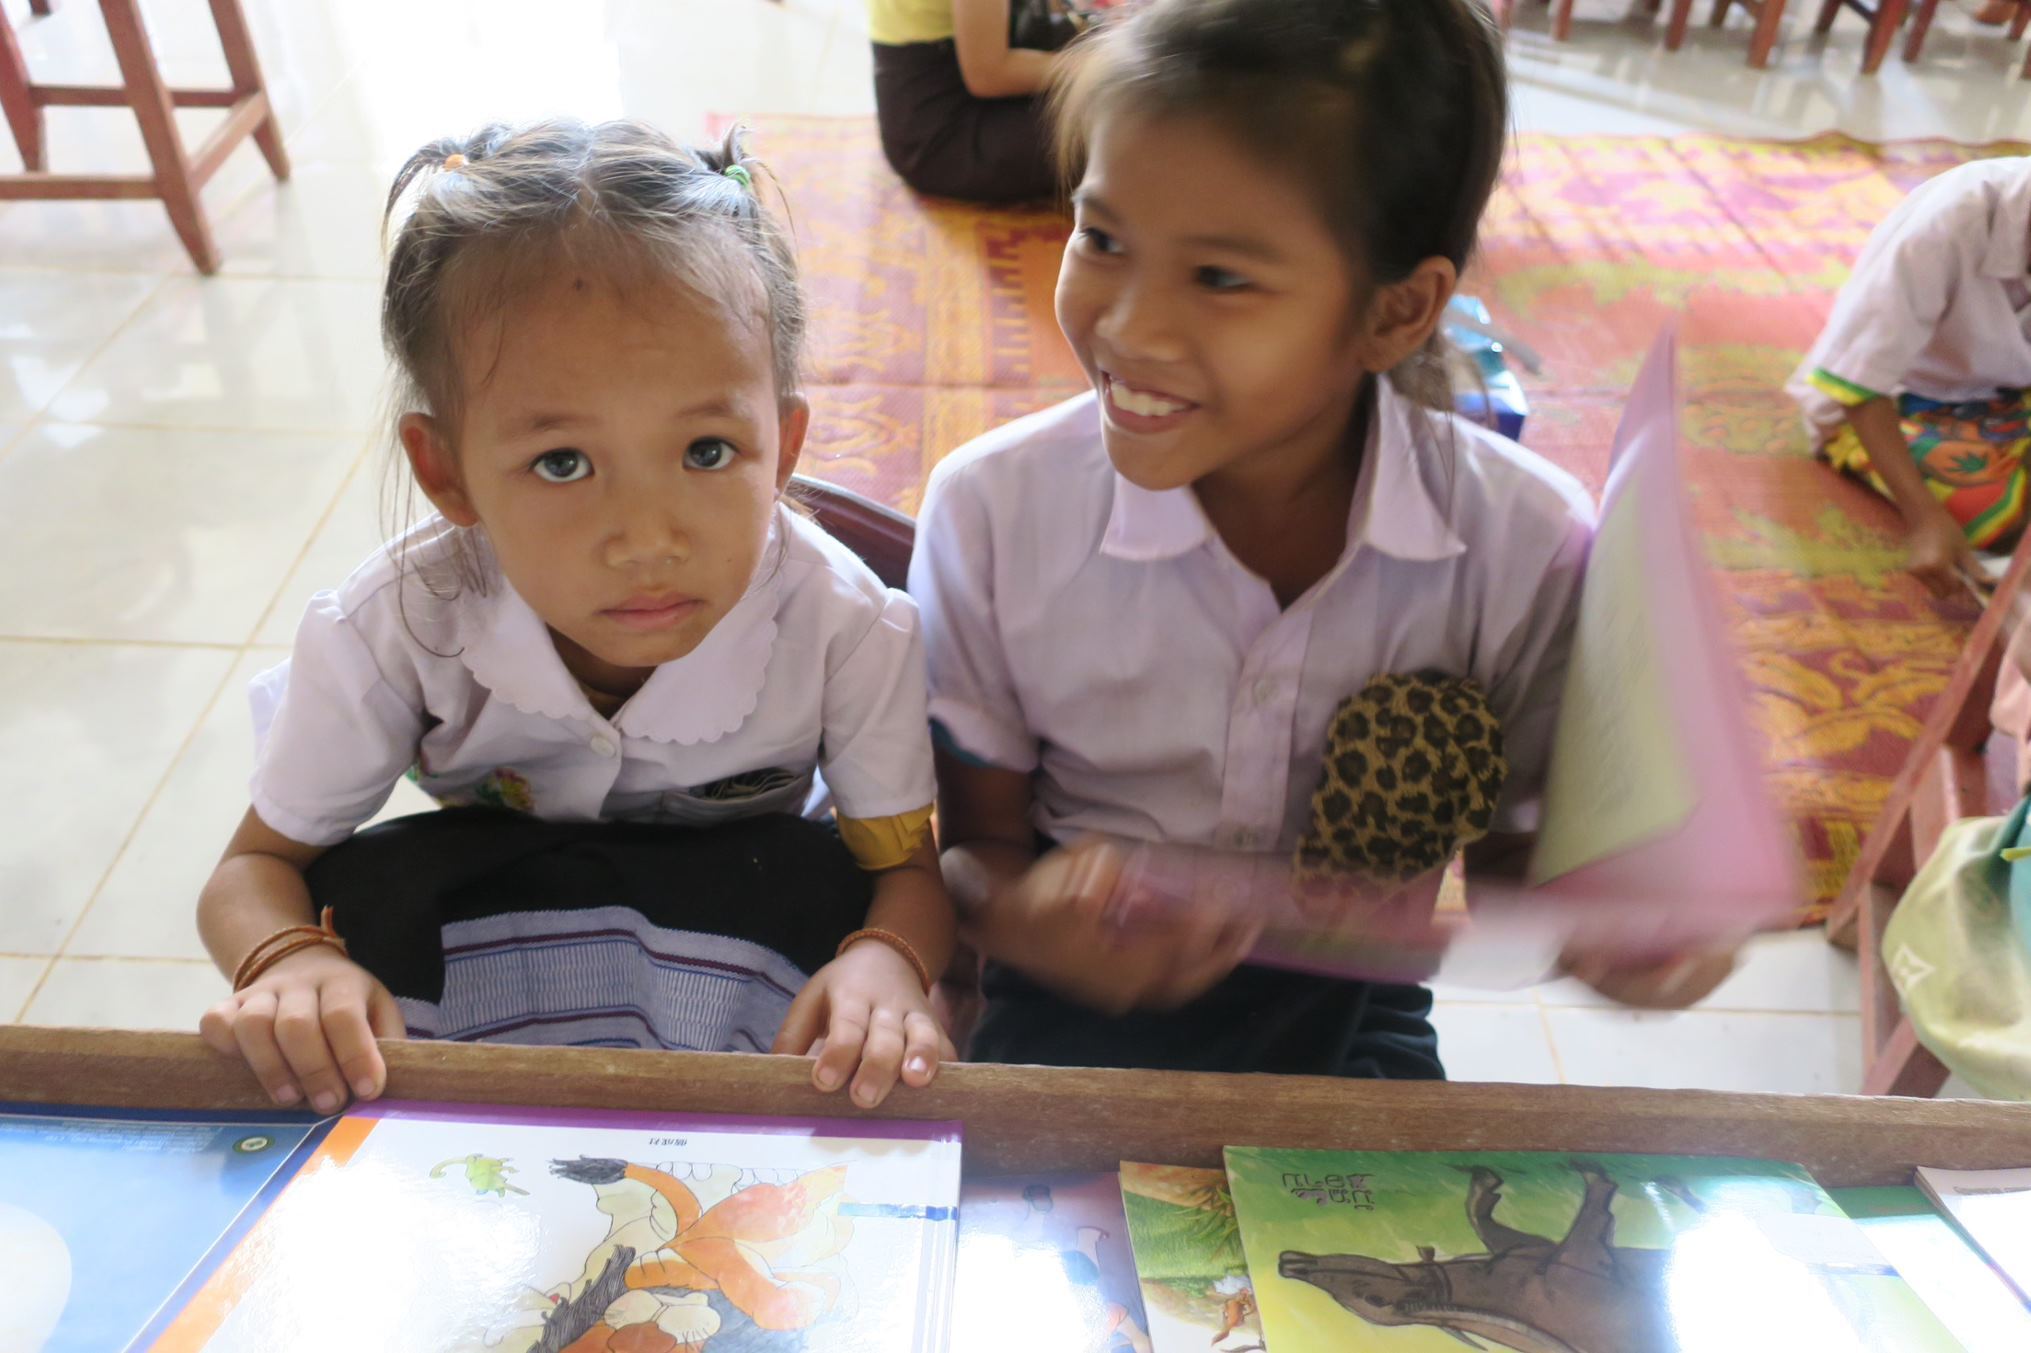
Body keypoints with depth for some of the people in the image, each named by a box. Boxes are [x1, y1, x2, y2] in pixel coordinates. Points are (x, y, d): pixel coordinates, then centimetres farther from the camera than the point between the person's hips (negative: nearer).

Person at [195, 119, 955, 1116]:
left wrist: (884, 962, -44)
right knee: (364, 890, -27)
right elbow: (257, 866, -11)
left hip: (741, 919, 1)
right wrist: (289, 959, -37)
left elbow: (908, 869, -18)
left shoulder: (845, 627, -30)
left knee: (819, 895, -29)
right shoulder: (394, 630, -26)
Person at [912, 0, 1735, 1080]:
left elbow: (1515, 873, 0)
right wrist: (1015, 911, -27)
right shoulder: (993, 509, -14)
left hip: (1351, 1027, 1)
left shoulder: (1529, 546, -13)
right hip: (1075, 1022, 0)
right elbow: (974, 844, -5)